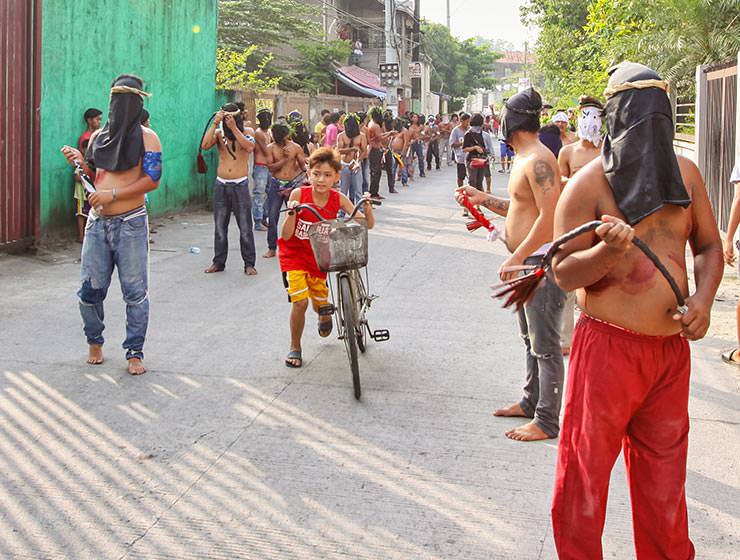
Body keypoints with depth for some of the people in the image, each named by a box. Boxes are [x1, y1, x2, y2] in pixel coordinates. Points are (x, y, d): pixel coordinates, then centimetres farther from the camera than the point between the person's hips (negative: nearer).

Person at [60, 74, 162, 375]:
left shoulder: (146, 137, -3)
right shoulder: (98, 137, 13)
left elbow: (152, 180, -11)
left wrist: (113, 195, -18)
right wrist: (80, 162, 1)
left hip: (130, 223, -4)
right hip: (97, 222, 5)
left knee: (135, 292, 0)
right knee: (89, 289, 7)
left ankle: (135, 352, 10)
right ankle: (94, 342, 28)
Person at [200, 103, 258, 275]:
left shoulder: (247, 132, 2)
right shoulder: (219, 132, 6)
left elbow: (249, 147, -18)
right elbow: (205, 145, -12)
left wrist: (234, 127, -19)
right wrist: (215, 123, -13)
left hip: (240, 185, -2)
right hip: (221, 185, 2)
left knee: (245, 227, 0)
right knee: (220, 227, 8)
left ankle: (249, 264, 6)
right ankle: (218, 262, 17)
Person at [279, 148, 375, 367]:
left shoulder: (338, 199, -13)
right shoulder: (299, 194, -20)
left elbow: (367, 225, -10)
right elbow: (286, 235, -20)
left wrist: (367, 205, -28)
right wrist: (292, 212, -36)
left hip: (318, 257, 3)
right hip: (294, 254, -3)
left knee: (320, 304, 10)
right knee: (300, 302, -16)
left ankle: (324, 317, 51)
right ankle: (295, 348, 7)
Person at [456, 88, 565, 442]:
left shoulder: (538, 160, -19)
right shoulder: (525, 159, 15)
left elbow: (549, 216, -25)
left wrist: (516, 258, -24)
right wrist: (484, 200, 15)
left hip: (541, 261, -11)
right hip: (526, 261, 11)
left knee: (545, 346, -4)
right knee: (531, 339, 21)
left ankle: (547, 422, 2)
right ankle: (531, 402, 34)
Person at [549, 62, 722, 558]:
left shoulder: (685, 172, 6)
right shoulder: (589, 183, -8)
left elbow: (708, 246, 13)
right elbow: (563, 272, -8)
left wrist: (703, 300, -4)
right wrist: (608, 251, -27)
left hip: (672, 347, 5)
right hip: (608, 345, -4)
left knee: (663, 471, 16)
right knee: (586, 468, 3)